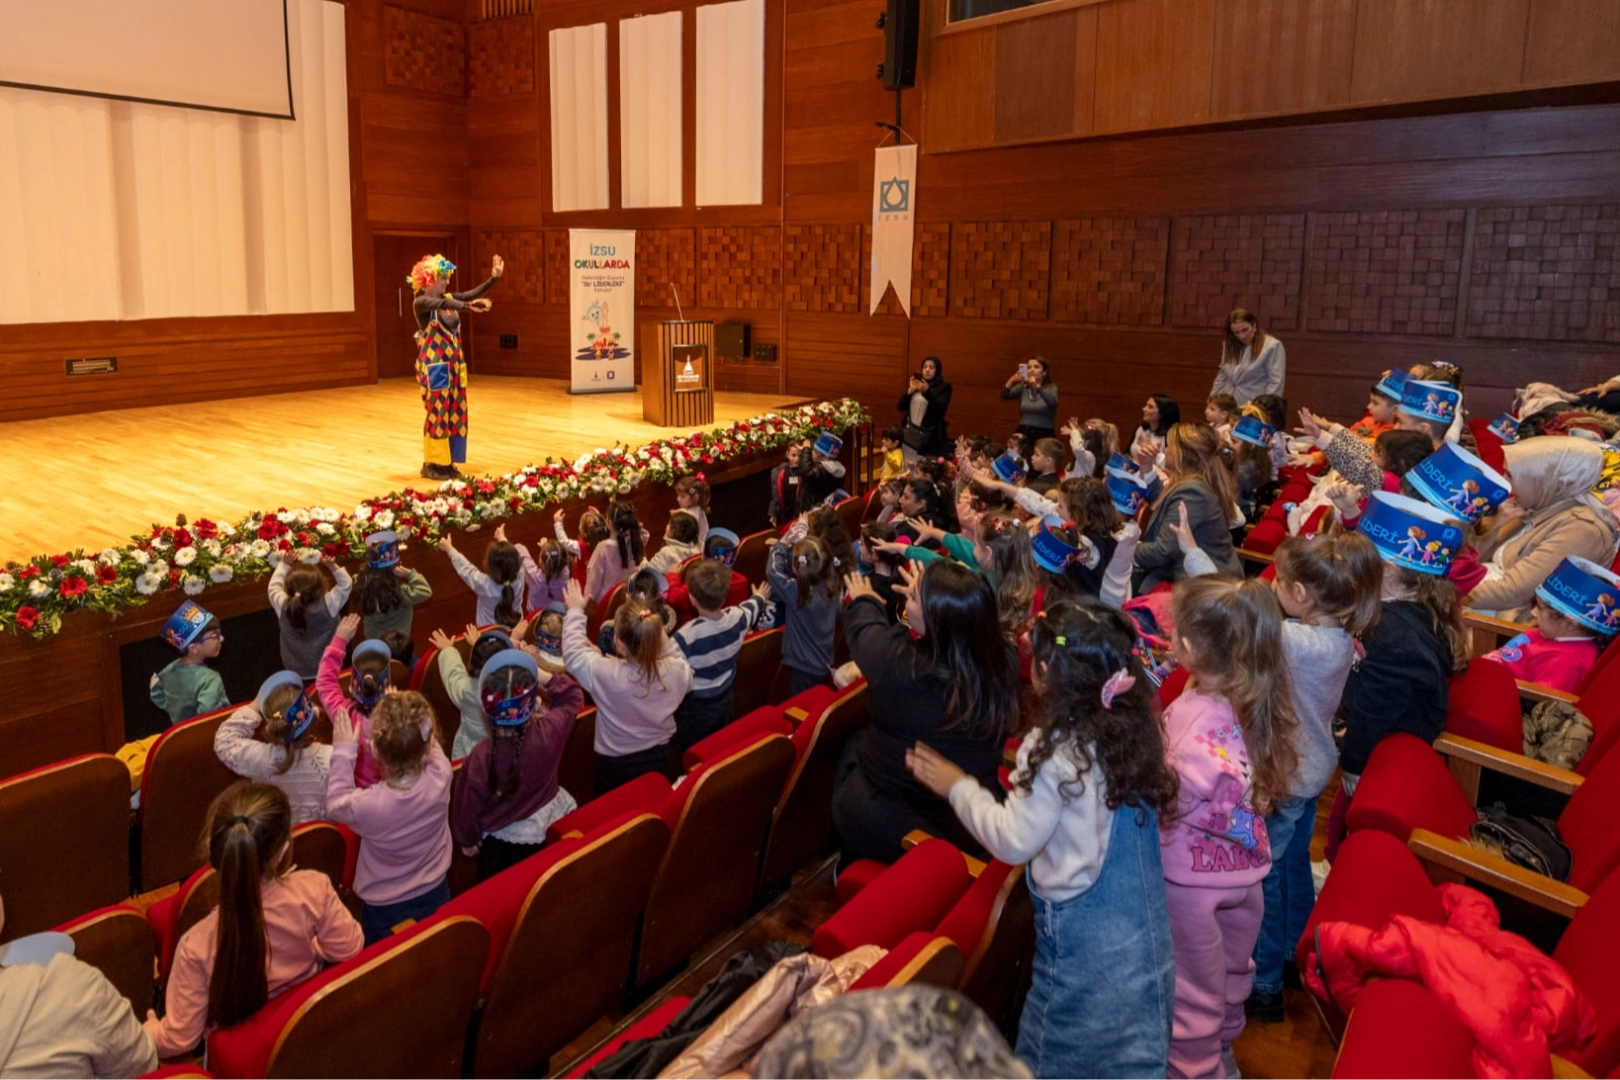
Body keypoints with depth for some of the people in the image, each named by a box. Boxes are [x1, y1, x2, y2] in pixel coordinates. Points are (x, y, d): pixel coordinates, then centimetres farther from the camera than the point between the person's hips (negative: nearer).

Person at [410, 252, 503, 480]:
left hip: (454, 364, 7)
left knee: (454, 412, 8)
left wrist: (494, 278, -12)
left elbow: (473, 293, 2)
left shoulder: (448, 298, 9)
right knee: (437, 412, -4)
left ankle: (446, 462, 16)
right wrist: (468, 306, -47)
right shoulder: (421, 302, -12)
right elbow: (442, 305, -31)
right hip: (434, 365, -7)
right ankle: (432, 463, 5)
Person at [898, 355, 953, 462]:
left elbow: (940, 409, -17)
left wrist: (927, 391, -26)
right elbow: (900, 407, 7)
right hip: (910, 434, 5)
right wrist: (910, 390, -8)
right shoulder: (916, 383, 10)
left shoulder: (944, 387, -2)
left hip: (929, 437, -5)